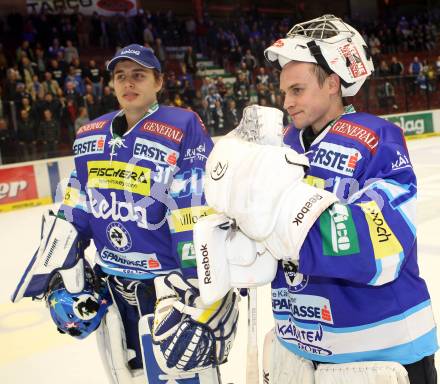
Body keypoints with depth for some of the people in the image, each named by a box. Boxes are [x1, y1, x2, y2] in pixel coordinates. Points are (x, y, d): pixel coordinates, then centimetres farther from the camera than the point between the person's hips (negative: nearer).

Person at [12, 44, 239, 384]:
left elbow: (202, 223, -19)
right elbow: (74, 216, 11)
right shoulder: (90, 136, 5)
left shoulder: (183, 130, -15)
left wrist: (198, 302, -20)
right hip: (112, 289, 6)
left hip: (173, 288, -6)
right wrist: (64, 279, 8)